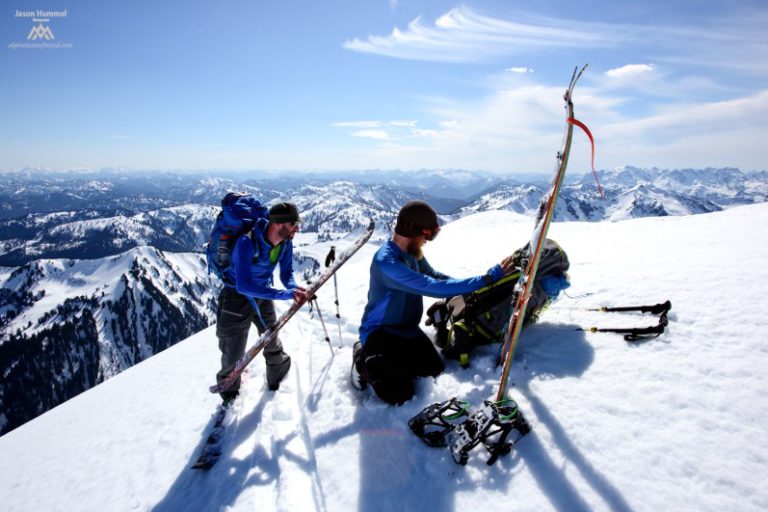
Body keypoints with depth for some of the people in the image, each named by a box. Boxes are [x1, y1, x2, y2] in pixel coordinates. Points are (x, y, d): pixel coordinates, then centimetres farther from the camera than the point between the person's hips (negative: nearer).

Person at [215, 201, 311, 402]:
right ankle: (229, 392, 38)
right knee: (233, 355, 8)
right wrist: (286, 294, -45)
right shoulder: (247, 243, -35)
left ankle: (276, 382, 44)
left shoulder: (286, 243, -15)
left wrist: (294, 288, -29)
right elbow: (244, 285, -41)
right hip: (238, 298, -5)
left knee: (273, 345, 17)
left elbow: (286, 273, -5)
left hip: (263, 296, 5)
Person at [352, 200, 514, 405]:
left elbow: (434, 276, 13)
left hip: (407, 329, 8)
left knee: (435, 369, -5)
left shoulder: (412, 251, -4)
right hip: (380, 332, -8)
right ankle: (365, 362, 9)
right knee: (400, 395, -17)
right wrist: (487, 278, -31)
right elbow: (435, 288, -35)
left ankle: (394, 359, 18)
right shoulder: (386, 263, -32)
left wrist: (470, 290, -1)